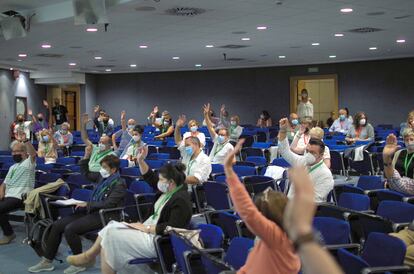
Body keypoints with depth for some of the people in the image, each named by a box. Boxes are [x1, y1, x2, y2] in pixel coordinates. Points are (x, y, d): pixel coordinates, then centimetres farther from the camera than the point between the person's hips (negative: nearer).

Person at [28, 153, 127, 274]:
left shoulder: (119, 184, -11)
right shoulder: (102, 177, 13)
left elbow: (108, 204, -21)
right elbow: (85, 173, 28)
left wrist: (87, 204, -16)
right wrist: (86, 156, 15)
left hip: (103, 216, -9)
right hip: (91, 211, 9)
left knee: (70, 229, -26)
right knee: (57, 225, -3)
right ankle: (47, 260, 6)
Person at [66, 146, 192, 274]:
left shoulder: (181, 200, -23)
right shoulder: (168, 189, 5)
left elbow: (172, 228, -28)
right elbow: (150, 177, 15)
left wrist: (146, 228, -22)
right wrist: (141, 160, 2)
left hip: (157, 239, -10)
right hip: (149, 228, 10)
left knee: (111, 236, -14)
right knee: (111, 227, 4)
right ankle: (89, 255, 12)